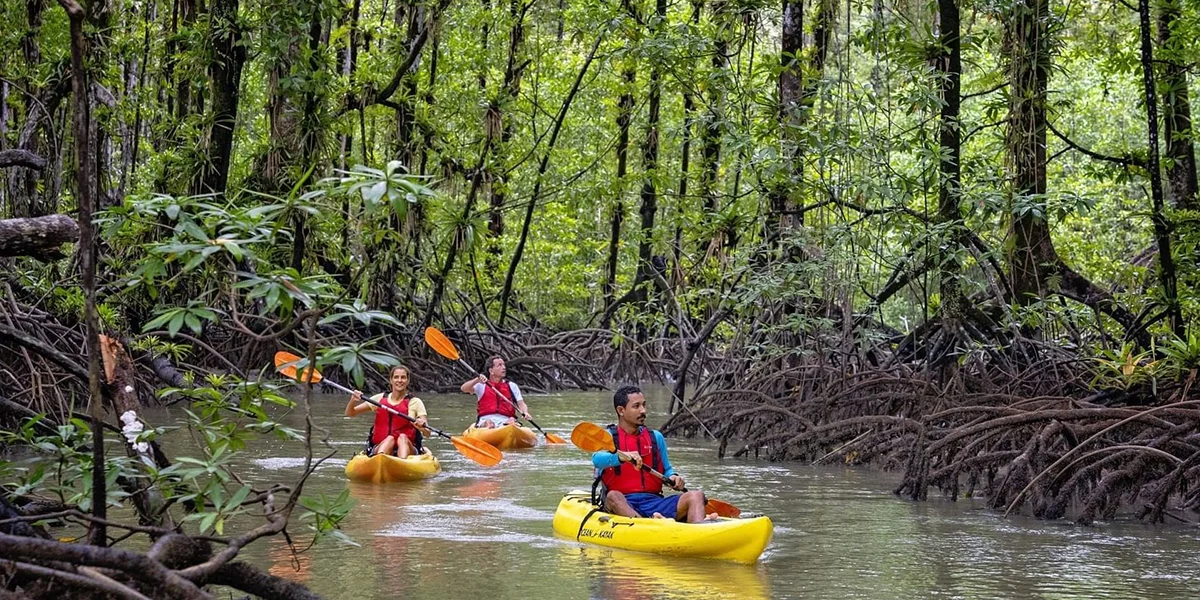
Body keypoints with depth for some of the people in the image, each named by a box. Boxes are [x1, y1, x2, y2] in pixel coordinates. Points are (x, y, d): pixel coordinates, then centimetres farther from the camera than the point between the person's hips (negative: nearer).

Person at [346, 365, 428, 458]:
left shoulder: (415, 402, 6)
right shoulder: (379, 399, 12)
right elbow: (350, 413, 12)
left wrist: (422, 426, -28)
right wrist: (353, 401, -11)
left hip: (407, 449, -1)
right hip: (380, 449, 1)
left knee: (402, 437, -32)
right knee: (390, 438, -31)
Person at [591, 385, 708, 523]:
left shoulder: (655, 437, 19)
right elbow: (597, 460, -16)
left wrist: (673, 477, -1)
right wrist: (621, 456, -38)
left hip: (654, 501, 4)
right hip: (623, 504, -4)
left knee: (696, 495, -19)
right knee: (614, 496, -37)